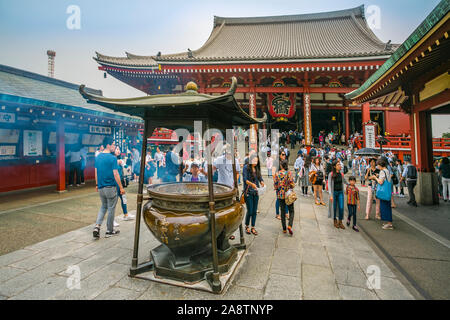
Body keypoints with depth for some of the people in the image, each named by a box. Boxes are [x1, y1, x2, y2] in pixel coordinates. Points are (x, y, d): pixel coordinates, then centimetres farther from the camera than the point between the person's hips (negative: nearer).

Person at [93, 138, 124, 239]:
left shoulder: (98, 157, 5)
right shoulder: (112, 158, -16)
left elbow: (96, 172, 11)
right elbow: (116, 174, -17)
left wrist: (97, 184, 21)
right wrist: (121, 188, -10)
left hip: (100, 187, 7)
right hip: (110, 187, -6)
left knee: (103, 207, 21)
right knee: (111, 208, 7)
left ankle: (97, 226, 6)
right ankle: (109, 231, 18)